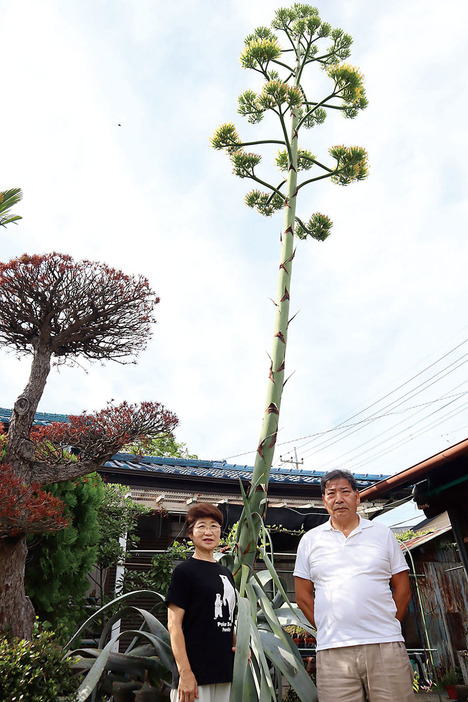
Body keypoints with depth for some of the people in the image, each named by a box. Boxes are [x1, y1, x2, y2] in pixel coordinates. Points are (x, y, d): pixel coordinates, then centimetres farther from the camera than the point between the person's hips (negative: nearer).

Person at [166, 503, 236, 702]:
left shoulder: (225, 573, 14)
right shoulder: (184, 571, -7)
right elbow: (174, 625, -11)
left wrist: (237, 646, 4)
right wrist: (185, 673, -17)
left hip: (223, 672, 6)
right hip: (195, 672, -6)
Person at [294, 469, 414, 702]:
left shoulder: (382, 533, 8)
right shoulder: (310, 540, 8)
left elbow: (403, 589, 10)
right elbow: (303, 596, 11)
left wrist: (387, 628, 3)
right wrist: (328, 630, 3)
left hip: (386, 647, 0)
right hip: (333, 652, 0)